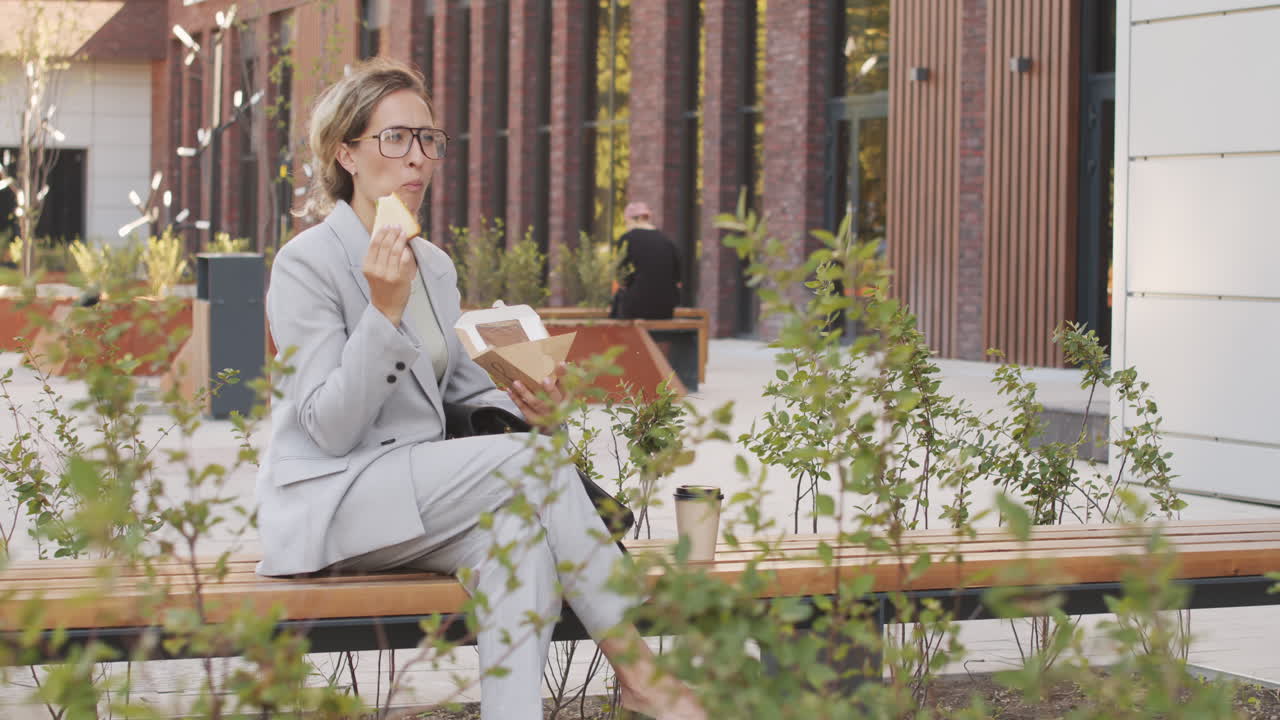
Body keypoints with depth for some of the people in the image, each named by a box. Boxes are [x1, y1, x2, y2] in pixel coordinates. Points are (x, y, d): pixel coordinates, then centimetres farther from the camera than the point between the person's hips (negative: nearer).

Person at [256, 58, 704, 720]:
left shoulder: (435, 266, 15)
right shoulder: (307, 263, -8)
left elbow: (461, 391, 21)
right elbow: (331, 428, -15)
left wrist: (522, 404, -1)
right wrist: (384, 311, -23)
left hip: (416, 500, 6)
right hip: (326, 503, -6)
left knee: (519, 533, -29)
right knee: (531, 461, -25)